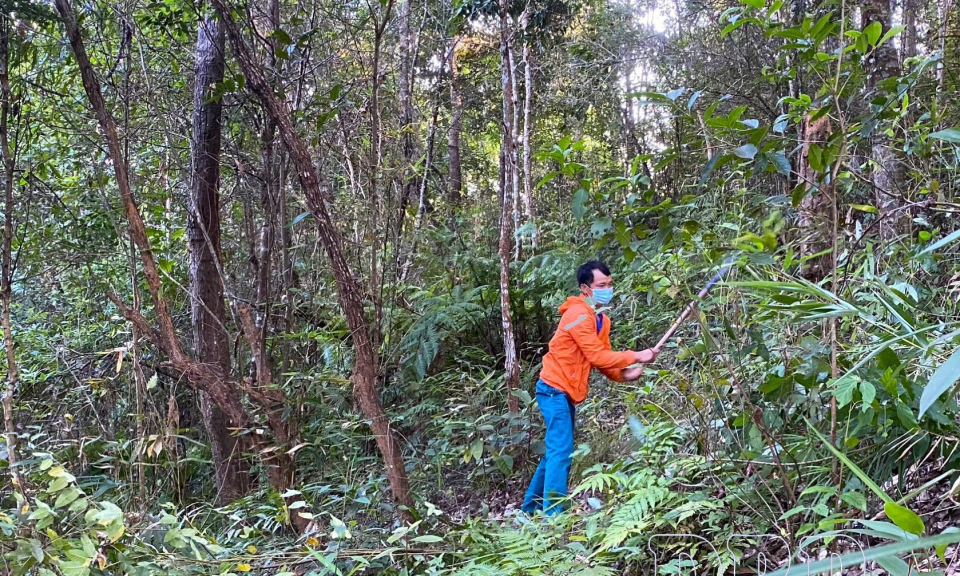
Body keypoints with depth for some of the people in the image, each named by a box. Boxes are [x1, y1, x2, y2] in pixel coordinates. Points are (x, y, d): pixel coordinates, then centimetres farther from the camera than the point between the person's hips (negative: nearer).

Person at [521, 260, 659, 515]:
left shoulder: (601, 320, 13)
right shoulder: (578, 314, -17)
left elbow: (603, 360, 7)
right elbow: (597, 356, -21)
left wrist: (625, 374, -12)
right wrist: (636, 357, -17)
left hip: (565, 393, 10)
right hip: (554, 390, -10)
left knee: (555, 452, 14)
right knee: (561, 454, -14)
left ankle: (531, 508, 25)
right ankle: (553, 516, -15)